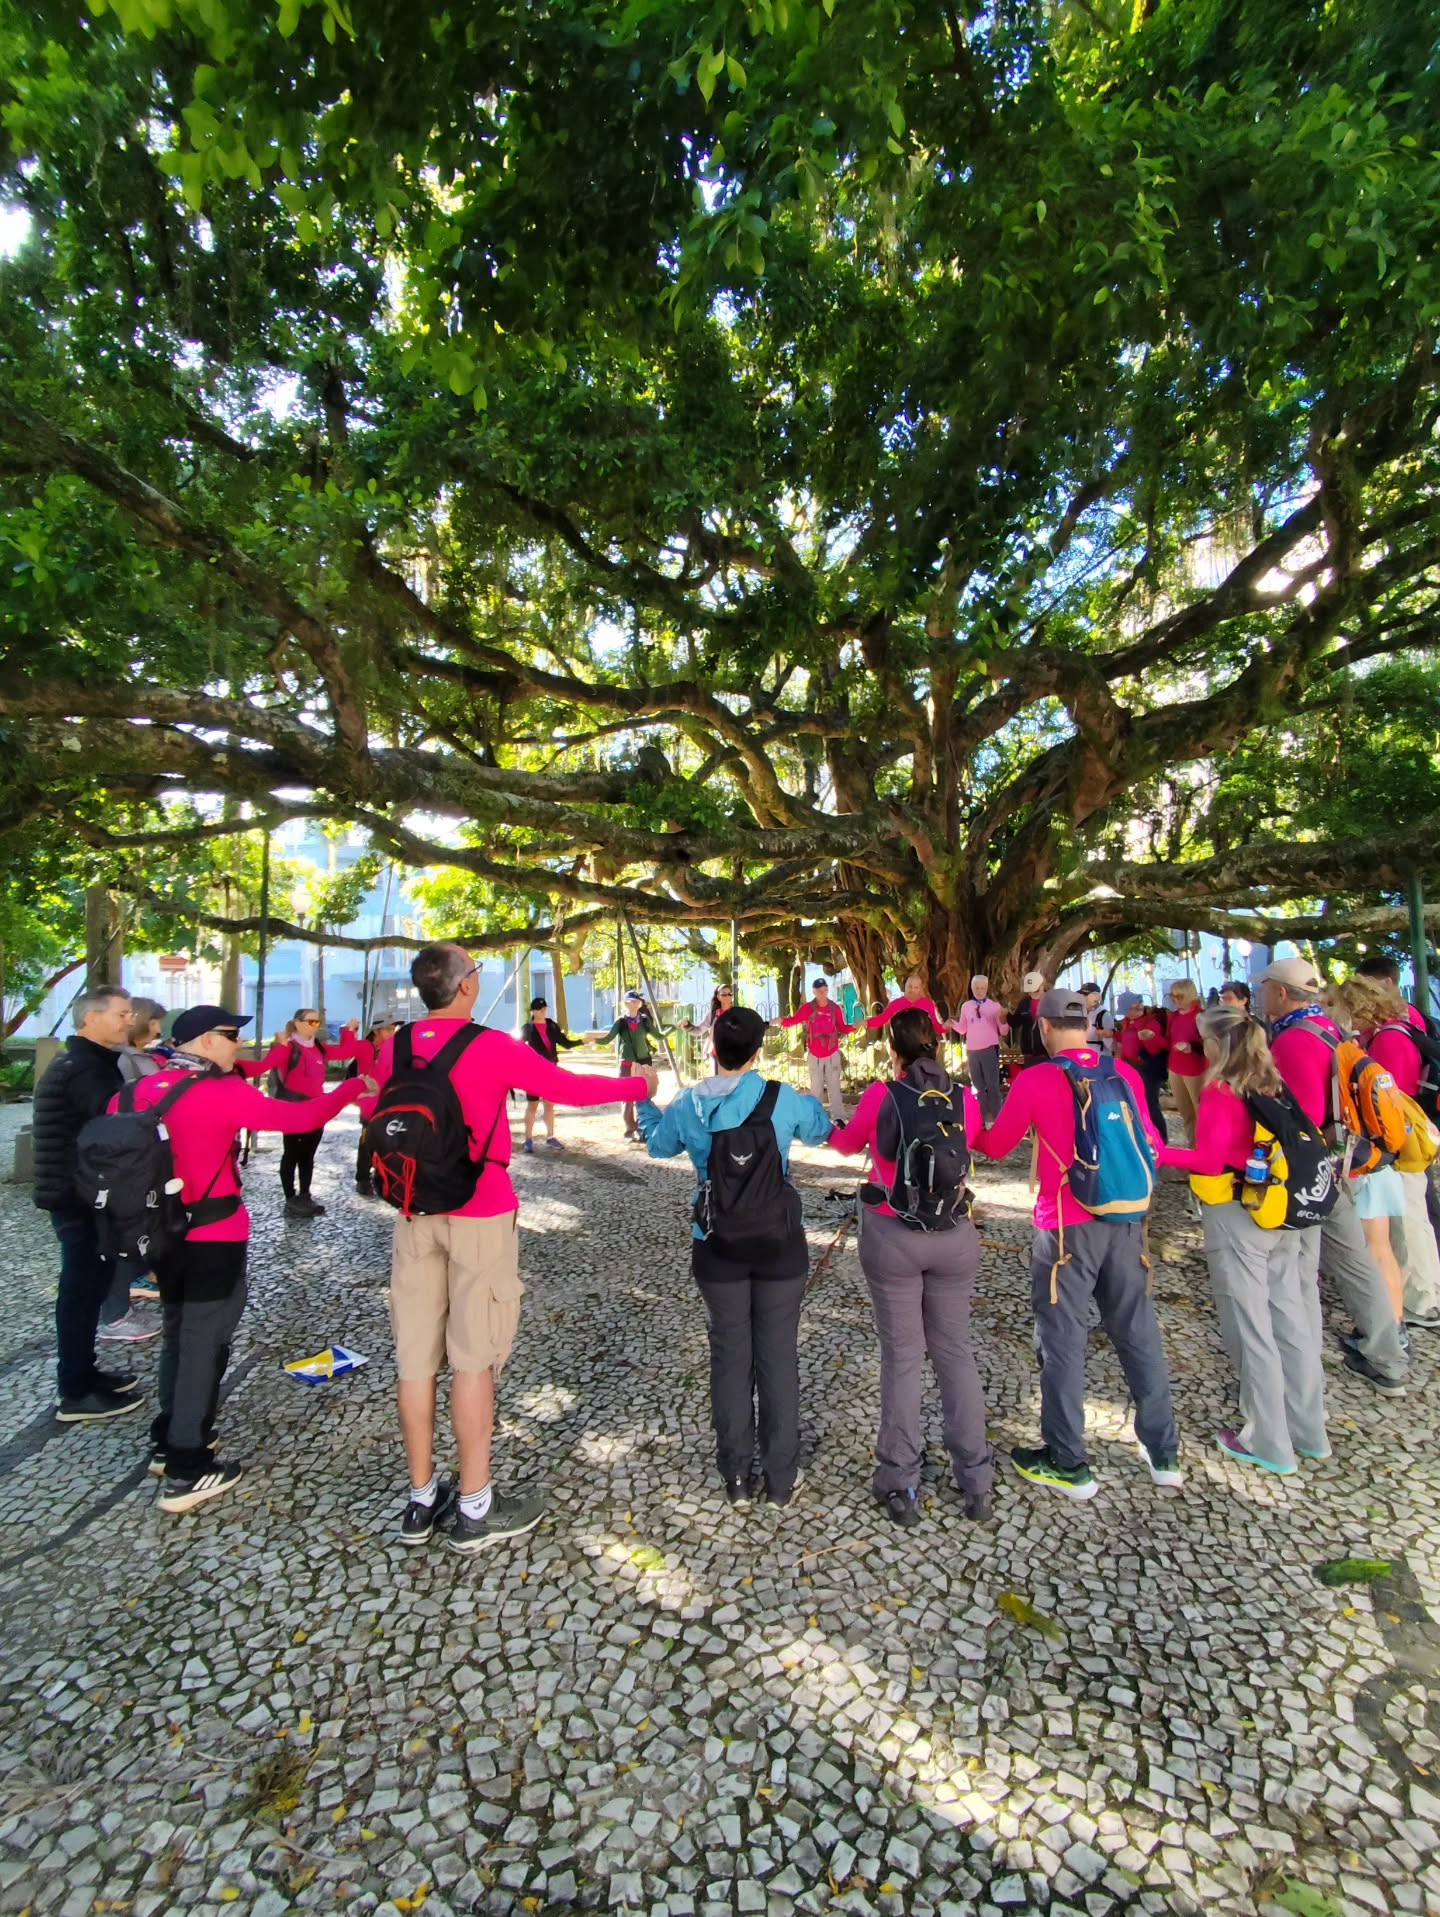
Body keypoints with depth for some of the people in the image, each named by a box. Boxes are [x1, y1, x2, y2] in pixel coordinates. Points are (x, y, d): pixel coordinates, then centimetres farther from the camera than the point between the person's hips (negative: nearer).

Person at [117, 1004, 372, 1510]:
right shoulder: (221, 1093, -19)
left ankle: (167, 1443, 35)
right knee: (205, 1344, 4)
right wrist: (353, 1087, -14)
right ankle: (186, 1472, 12)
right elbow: (297, 1117, -24)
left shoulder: (142, 1090, 2)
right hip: (214, 1239, -7)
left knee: (179, 1335, 23)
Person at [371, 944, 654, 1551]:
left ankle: (422, 1501, 26)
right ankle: (474, 1509, 17)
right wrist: (637, 1084, 7)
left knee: (415, 1354, 11)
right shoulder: (492, 1047, -15)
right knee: (474, 1356, 4)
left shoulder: (394, 1048, 1)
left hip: (415, 1215, 5)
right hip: (480, 1216, -5)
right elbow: (571, 1089, -8)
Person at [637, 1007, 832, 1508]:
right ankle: (782, 1477, 23)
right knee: (778, 1356, 11)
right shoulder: (783, 1099, -11)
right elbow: (822, 1130, 9)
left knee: (730, 1356, 13)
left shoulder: (687, 1104, -6)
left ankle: (738, 1477, 25)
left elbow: (658, 1144, 14)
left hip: (718, 1246, 1)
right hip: (779, 1242, -1)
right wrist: (810, 1102, 31)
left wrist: (644, 1102, 33)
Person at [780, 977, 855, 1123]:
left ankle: (838, 1117, 5)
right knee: (816, 1087, 11)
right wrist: (782, 1021, -32)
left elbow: (842, 1028, 1)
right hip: (815, 1055, 0)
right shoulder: (808, 1008, -9)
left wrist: (853, 1027, -18)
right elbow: (794, 1020, -14)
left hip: (832, 1053, 0)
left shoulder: (835, 1008, -4)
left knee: (834, 1086, 2)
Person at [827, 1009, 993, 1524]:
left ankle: (901, 1484, 20)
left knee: (902, 1355, 10)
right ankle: (976, 1482, 25)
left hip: (892, 1236, -2)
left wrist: (828, 1122, 27)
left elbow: (845, 1143, 6)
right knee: (956, 1351, 16)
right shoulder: (965, 1099, -5)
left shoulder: (880, 1097, -11)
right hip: (954, 1236, 2)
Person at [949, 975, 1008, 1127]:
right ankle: (984, 1117, 25)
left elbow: (1004, 1032, -4)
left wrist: (1003, 1019, -23)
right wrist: (952, 1024, -10)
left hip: (990, 1049, -3)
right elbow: (962, 1030, 9)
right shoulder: (966, 1006, 4)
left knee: (992, 1085, -2)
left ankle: (997, 1118, 4)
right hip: (972, 1051, 4)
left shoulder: (995, 1005, -3)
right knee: (978, 1086, 13)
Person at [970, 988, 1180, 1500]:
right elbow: (1151, 1147, 11)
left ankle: (1067, 1464, 20)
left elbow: (995, 1146, 0)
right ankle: (1164, 1453, 33)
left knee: (1063, 1339, 8)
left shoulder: (1035, 1080, -13)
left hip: (1067, 1226, -5)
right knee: (1138, 1333, 18)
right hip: (1125, 1221, 5)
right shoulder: (1125, 1074, 0)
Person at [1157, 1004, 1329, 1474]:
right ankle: (1308, 1430, 31)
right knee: (1290, 1319, 17)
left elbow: (1208, 1161, -19)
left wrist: (1156, 1151, -13)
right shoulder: (1273, 1085, 4)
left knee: (1250, 1329, 5)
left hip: (1235, 1218, -7)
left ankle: (1269, 1444, 16)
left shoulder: (1219, 1091, -16)